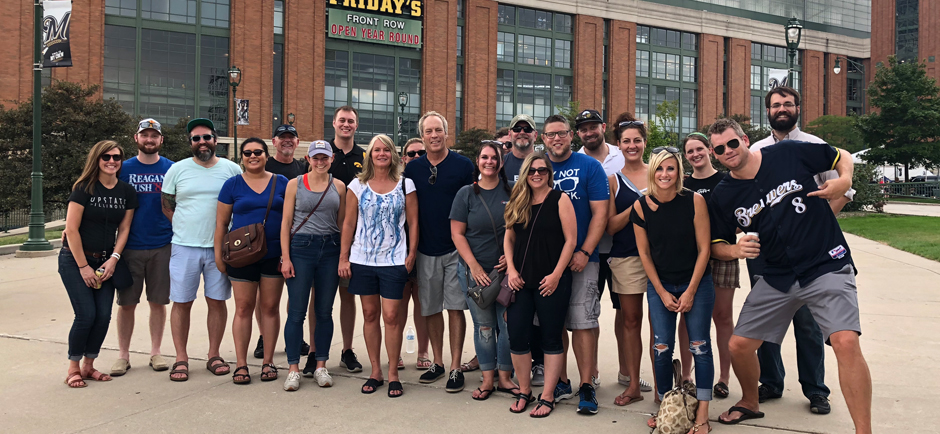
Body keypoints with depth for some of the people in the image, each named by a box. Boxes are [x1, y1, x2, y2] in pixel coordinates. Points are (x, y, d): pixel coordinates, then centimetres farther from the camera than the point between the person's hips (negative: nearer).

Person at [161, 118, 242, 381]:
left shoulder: (232, 170, 4)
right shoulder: (178, 170, 5)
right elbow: (166, 206, 11)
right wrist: (189, 227, 3)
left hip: (220, 247, 0)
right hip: (184, 247, 0)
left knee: (217, 301, 5)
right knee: (181, 302, 1)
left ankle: (214, 355, 17)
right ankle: (181, 358, 11)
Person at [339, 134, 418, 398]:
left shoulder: (405, 184, 3)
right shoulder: (358, 185, 5)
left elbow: (413, 222, 3)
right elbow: (349, 223, 6)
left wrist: (412, 254, -4)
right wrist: (343, 257, 2)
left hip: (394, 260, -2)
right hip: (362, 260, 2)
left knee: (391, 316, -4)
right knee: (370, 314, 8)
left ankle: (393, 374, 9)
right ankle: (375, 371, 20)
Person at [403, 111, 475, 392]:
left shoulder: (463, 165, -2)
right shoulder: (412, 168, 7)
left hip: (456, 248, -3)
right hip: (426, 250, 4)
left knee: (455, 307, -2)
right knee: (431, 308, 10)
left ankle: (455, 367, 5)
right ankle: (437, 363, 24)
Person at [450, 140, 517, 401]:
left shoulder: (511, 193, 4)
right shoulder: (466, 194, 1)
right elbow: (457, 234, -1)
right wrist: (474, 266, -9)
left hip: (505, 269, 1)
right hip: (474, 270, -1)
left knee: (508, 324, 1)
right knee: (484, 326, 5)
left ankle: (504, 377, 17)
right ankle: (488, 379, 18)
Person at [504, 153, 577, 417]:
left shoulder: (559, 200, -3)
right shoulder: (517, 202, 9)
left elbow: (571, 240, -6)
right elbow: (509, 237, 13)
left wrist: (556, 274, -12)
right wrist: (511, 269, 0)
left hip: (551, 281, -4)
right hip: (521, 281, 4)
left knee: (551, 338, 5)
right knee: (516, 336, 4)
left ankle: (547, 396, 14)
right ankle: (524, 391, 22)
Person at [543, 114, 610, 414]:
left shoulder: (589, 167, -1)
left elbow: (600, 213, -5)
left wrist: (585, 252, -13)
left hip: (580, 258, -3)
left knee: (583, 322, -4)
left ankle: (587, 387, 4)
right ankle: (561, 383, 20)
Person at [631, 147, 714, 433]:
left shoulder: (694, 201, -12)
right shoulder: (641, 206, -6)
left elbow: (703, 249, -9)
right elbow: (644, 252, 1)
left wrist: (690, 292, -10)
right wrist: (662, 293, -2)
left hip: (696, 284, -2)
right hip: (659, 286, 2)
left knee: (700, 347, -1)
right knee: (662, 348, 0)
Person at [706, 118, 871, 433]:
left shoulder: (788, 153, -6)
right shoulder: (723, 195, 1)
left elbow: (842, 157, 8)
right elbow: (717, 246, 10)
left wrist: (844, 180, -13)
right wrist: (735, 250, -12)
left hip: (827, 265, -4)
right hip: (777, 276, 4)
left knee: (846, 342, -24)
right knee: (739, 345, 4)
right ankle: (750, 403, 34)